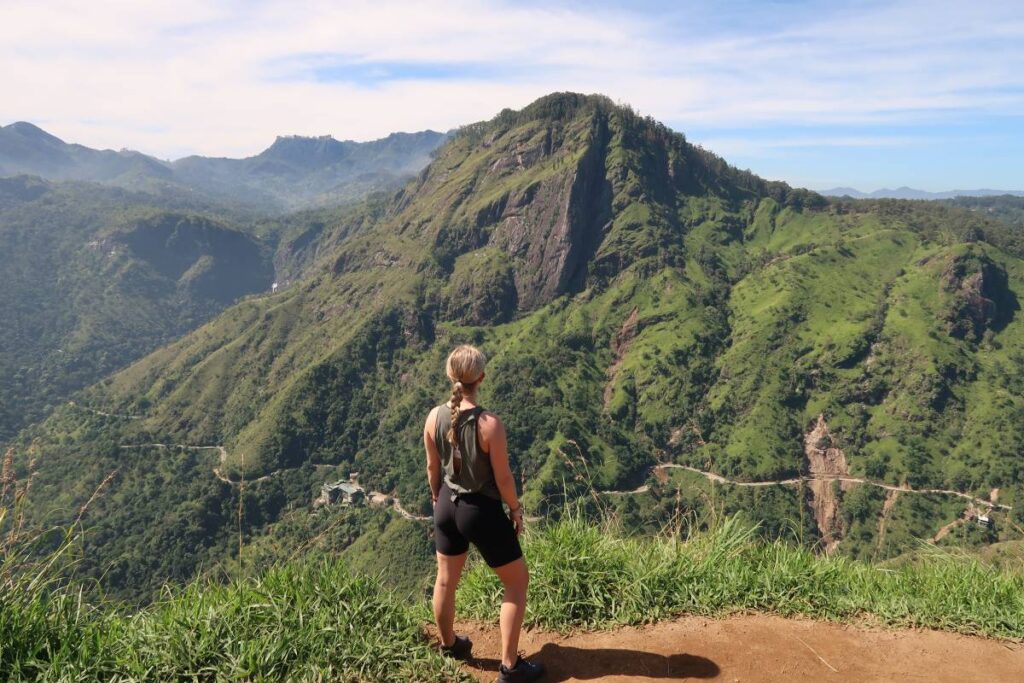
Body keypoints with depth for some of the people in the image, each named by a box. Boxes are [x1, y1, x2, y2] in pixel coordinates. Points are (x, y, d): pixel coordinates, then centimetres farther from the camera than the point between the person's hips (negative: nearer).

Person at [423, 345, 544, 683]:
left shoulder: (434, 417, -10)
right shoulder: (489, 423, -26)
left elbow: (432, 467, 3)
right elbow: (503, 478, -17)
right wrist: (516, 509, 1)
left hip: (447, 506, 6)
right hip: (482, 510, -5)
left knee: (446, 579, 25)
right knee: (518, 582, 15)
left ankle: (449, 644, 49)